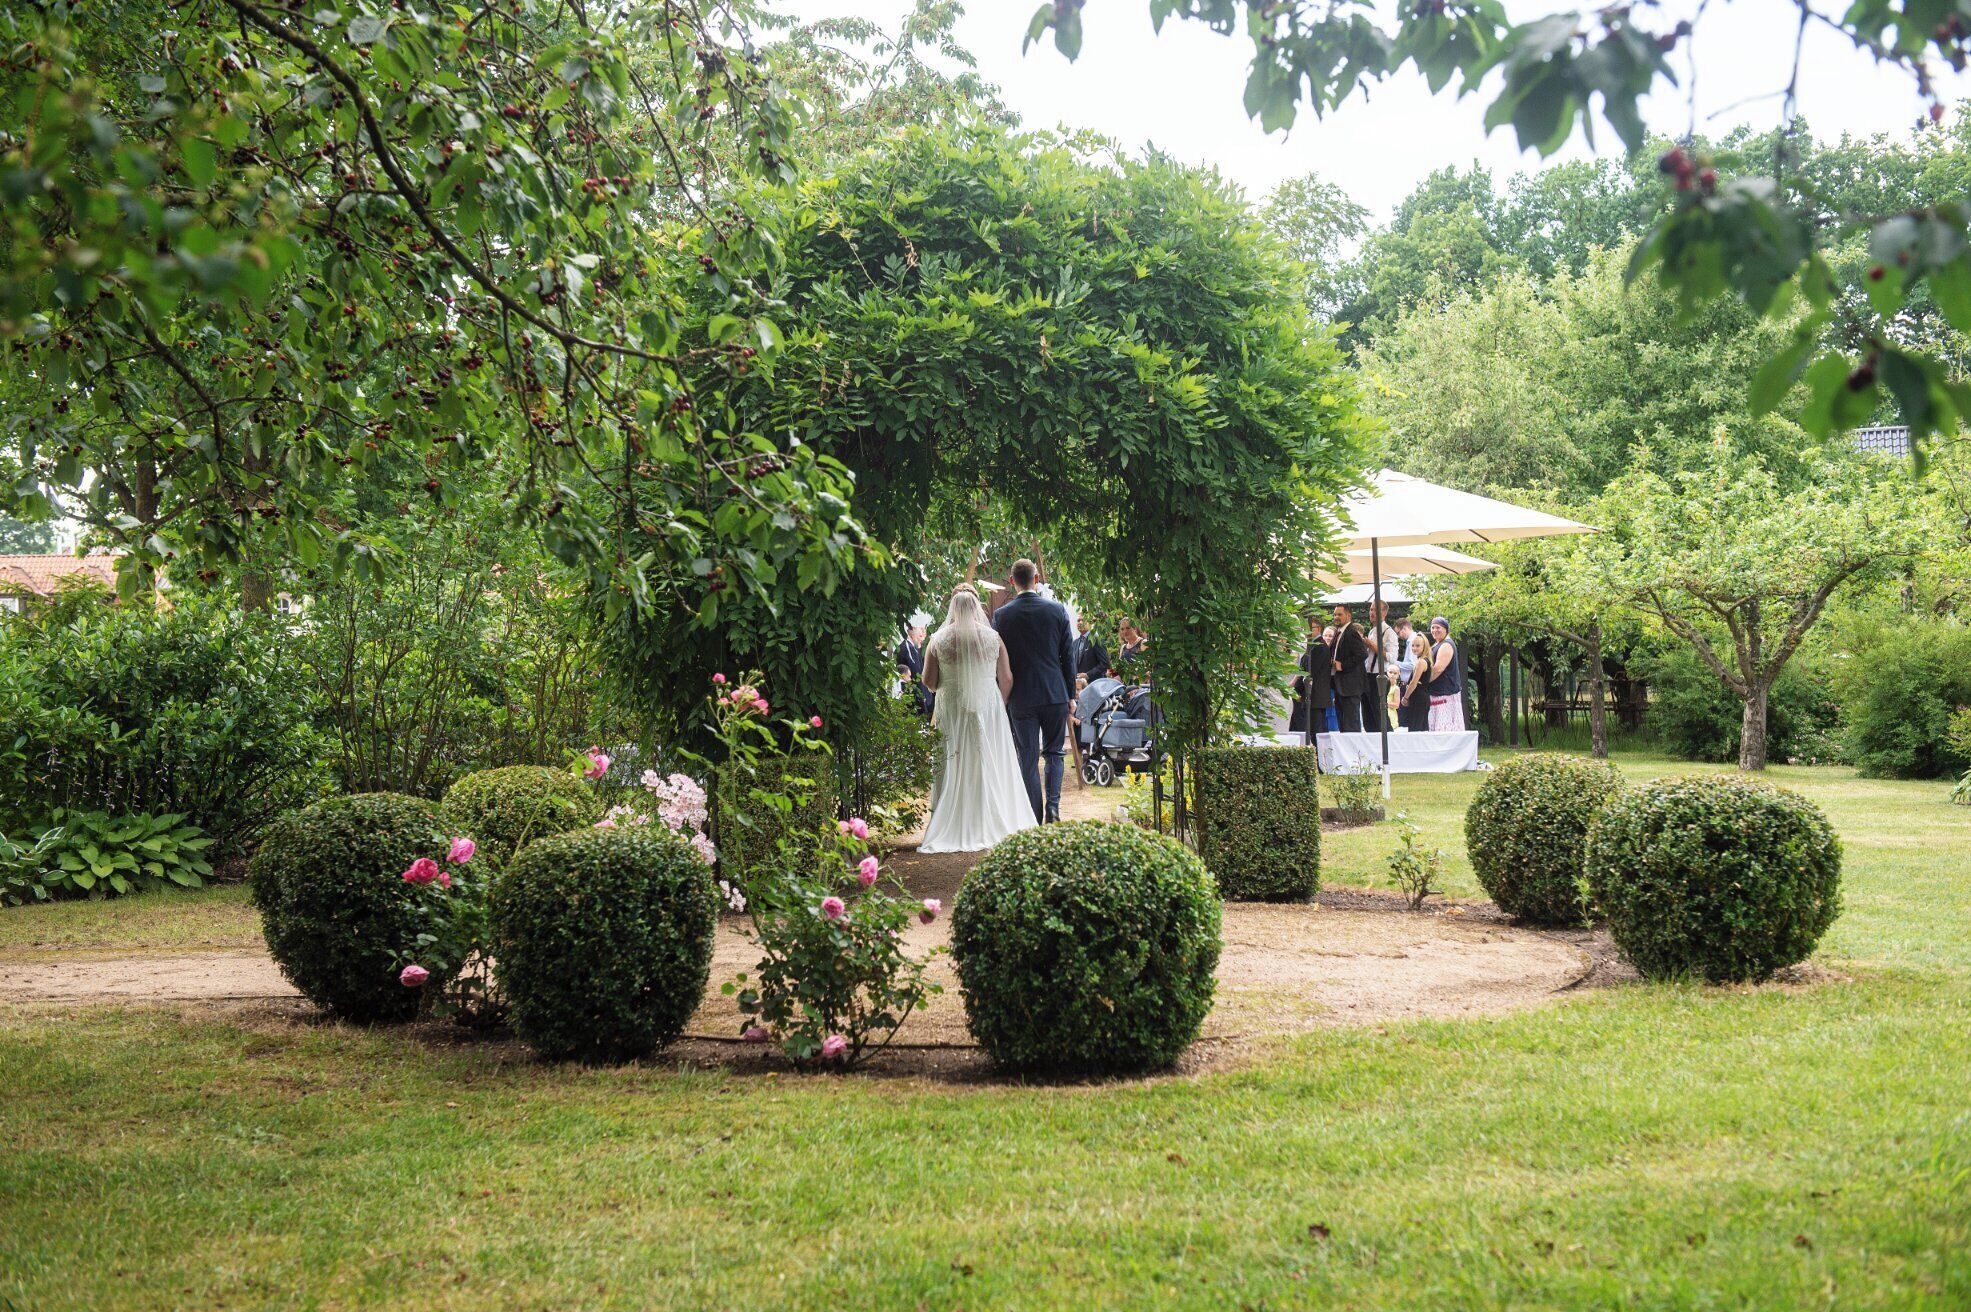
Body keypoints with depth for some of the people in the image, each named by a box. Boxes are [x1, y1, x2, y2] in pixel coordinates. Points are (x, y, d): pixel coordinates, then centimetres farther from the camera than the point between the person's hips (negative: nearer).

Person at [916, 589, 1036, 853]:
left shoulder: (939, 640, -2)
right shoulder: (992, 637, 0)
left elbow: (928, 680, -3)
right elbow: (1007, 678, 0)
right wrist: (1001, 703, 14)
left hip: (951, 709, 0)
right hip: (988, 706, 0)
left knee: (953, 766, 3)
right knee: (990, 765, 6)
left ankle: (952, 828, 1)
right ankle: (990, 825, 8)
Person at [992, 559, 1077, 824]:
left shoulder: (1001, 616, -6)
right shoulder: (1057, 610, -2)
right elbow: (1068, 655, 2)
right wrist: (1071, 693, 11)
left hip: (1021, 697, -1)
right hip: (1055, 694, 1)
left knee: (1028, 759, 5)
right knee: (1054, 752, 15)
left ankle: (1035, 819, 6)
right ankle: (1053, 806, -1)